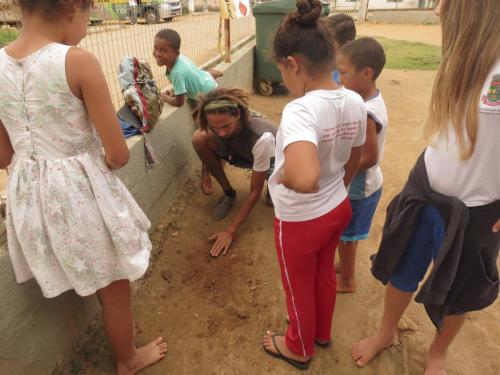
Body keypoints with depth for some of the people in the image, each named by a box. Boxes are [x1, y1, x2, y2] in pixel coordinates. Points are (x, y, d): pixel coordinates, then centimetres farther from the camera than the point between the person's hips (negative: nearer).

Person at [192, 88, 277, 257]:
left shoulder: (262, 137, -42)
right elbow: (206, 147, -3)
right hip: (239, 153, 4)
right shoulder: (219, 123, -30)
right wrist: (205, 173, -21)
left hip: (270, 159, -3)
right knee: (198, 138, -23)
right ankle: (228, 193, -5)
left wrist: (230, 230, -32)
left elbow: (255, 191, -33)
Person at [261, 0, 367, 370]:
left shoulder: (300, 111, -32)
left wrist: (282, 176, -27)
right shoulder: (355, 102, -7)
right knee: (325, 274, 29)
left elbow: (304, 179, -50)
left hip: (300, 220, -7)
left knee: (299, 287, 19)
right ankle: (322, 332, 56)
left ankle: (299, 349, 48)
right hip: (339, 209, 7)